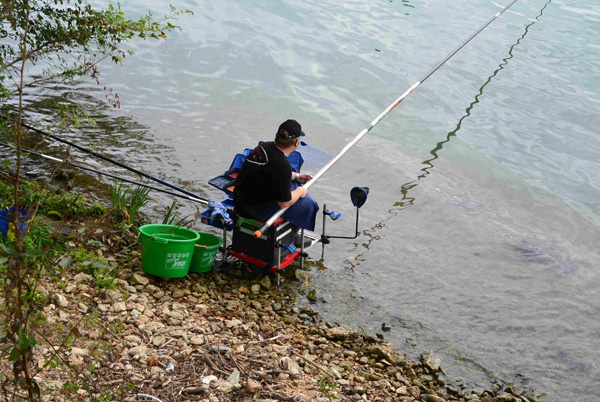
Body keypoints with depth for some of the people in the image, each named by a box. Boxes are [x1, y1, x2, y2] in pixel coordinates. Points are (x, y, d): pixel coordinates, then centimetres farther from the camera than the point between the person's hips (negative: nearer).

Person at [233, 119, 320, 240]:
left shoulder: (265, 146, -2)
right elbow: (284, 203, -20)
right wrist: (299, 192, -1)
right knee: (308, 203, 3)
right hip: (258, 210, -9)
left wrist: (296, 176, 22)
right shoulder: (282, 165, -29)